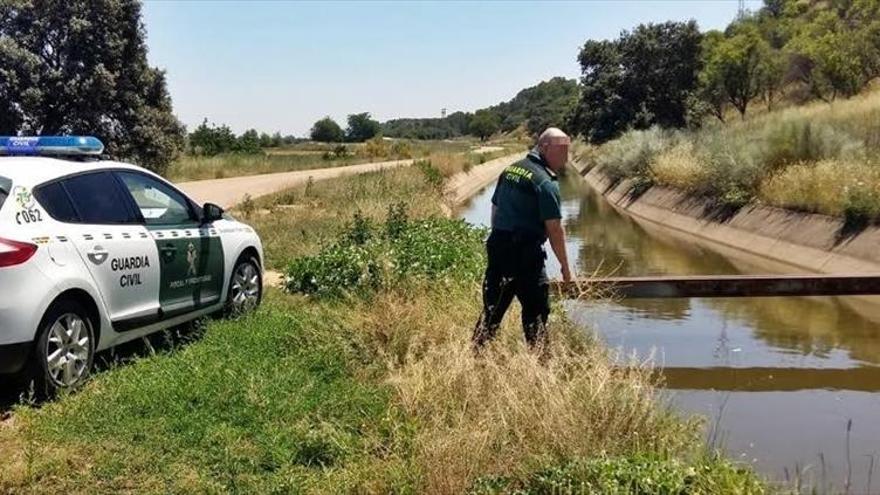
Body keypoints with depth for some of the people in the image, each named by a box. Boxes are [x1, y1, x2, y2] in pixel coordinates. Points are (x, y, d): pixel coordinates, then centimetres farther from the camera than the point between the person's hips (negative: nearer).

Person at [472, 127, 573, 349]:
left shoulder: (510, 169, 11)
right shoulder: (546, 183, -12)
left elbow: (495, 208, 17)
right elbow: (554, 229, -13)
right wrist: (565, 266, -5)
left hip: (497, 247, 7)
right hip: (525, 254, -7)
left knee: (492, 308, 14)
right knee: (536, 310, 3)